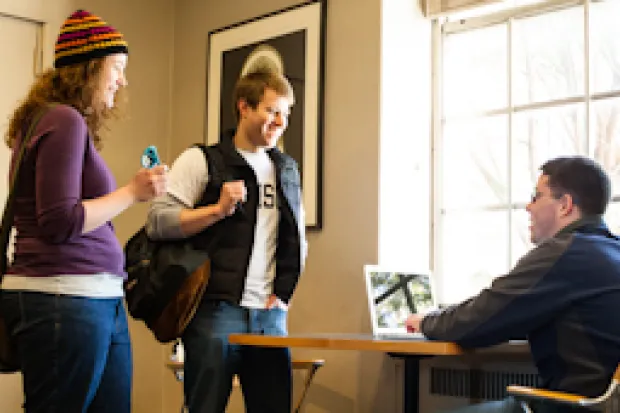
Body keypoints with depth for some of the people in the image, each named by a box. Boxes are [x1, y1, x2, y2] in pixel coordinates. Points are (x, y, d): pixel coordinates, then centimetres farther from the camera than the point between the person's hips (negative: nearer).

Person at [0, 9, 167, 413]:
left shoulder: (66, 121, 18)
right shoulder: (65, 120, -11)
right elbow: (60, 222, -16)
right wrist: (132, 193, -10)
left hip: (100, 299, 9)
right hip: (64, 299, -9)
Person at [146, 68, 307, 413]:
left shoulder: (286, 169, 16)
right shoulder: (202, 161, 0)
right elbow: (157, 222, -8)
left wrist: (283, 292, 11)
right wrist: (219, 208, -17)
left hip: (270, 314, 5)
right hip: (215, 310, -5)